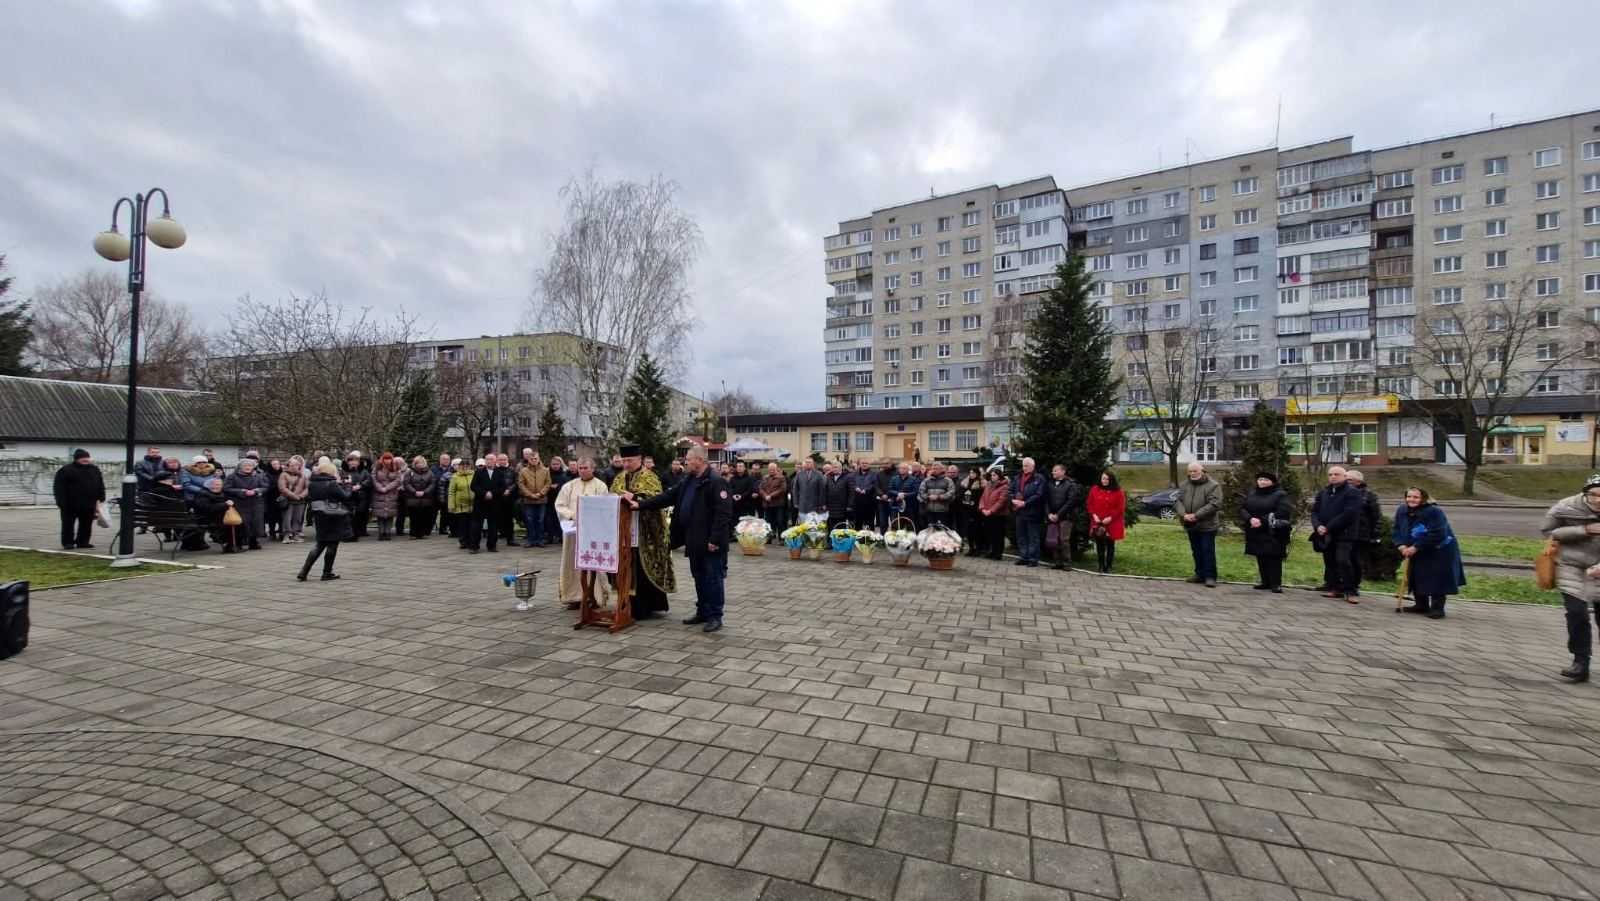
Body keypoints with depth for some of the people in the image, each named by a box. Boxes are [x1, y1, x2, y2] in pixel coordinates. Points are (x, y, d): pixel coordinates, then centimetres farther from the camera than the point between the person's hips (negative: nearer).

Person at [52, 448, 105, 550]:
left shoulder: (94, 470, 11)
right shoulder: (66, 470, -4)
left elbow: (100, 486, 15)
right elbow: (59, 488, -7)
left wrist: (100, 499, 8)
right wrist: (61, 502, -13)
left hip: (89, 504, 4)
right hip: (70, 505, -4)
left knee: (86, 525, 8)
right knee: (68, 524, 3)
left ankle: (83, 542, 16)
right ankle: (67, 543, 9)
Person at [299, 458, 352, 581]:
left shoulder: (313, 483, 4)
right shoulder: (332, 484, -15)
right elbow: (345, 496, -13)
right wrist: (349, 488, 7)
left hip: (319, 516, 6)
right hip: (334, 517, -6)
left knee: (320, 544, 17)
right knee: (332, 545, 5)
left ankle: (303, 571, 11)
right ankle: (327, 573, 10)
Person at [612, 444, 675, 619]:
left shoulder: (649, 477, -4)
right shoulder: (620, 479, 14)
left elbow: (656, 497, -18)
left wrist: (634, 497, -28)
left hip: (645, 531, -5)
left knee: (647, 568, -3)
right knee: (630, 569, 6)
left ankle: (654, 605, 6)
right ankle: (635, 606, 15)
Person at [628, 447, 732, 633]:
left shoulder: (716, 483, -15)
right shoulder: (688, 481, 13)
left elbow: (723, 513, -20)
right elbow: (667, 497, 13)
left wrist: (715, 539, -23)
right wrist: (641, 504, 5)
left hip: (710, 543, -9)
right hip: (694, 541, 9)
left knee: (713, 579, 1)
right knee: (699, 578, 17)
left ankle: (715, 616, 10)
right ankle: (703, 612, 28)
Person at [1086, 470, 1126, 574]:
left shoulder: (1118, 492, -2)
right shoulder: (1094, 490, 5)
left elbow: (1120, 508, -5)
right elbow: (1089, 504, 7)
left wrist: (1110, 518, -13)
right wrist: (1094, 515, -7)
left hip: (1112, 523, -2)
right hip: (1097, 522, 2)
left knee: (1110, 545, 4)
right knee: (1099, 545, 5)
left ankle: (1108, 566, 11)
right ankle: (1101, 566, 12)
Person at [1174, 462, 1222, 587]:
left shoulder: (1213, 486, -8)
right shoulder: (1185, 485, 9)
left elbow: (1214, 504, -18)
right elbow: (1177, 501, 3)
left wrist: (1196, 515, -22)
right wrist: (1183, 514, -15)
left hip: (1207, 526, -5)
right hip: (1191, 525, 5)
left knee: (1208, 551, -2)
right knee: (1196, 551, 14)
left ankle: (1210, 576, 6)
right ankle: (1200, 574, 24)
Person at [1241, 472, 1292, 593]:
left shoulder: (1280, 495, -3)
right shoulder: (1251, 495, 14)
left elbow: (1282, 513, -16)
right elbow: (1242, 509, 4)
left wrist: (1262, 521, -22)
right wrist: (1250, 519, -17)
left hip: (1273, 534, -5)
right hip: (1255, 534, 5)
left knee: (1274, 559, -5)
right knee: (1261, 559, 11)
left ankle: (1276, 584, 1)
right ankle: (1265, 582, 20)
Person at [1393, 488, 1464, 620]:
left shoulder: (1433, 512, -24)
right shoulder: (1402, 511, -3)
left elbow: (1436, 535, -28)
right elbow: (1397, 530, 1)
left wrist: (1416, 547, -29)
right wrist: (1401, 545, -16)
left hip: (1440, 552, -7)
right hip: (1417, 553, 7)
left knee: (1437, 581, -7)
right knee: (1417, 579, 12)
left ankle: (1437, 608, 2)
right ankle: (1421, 605, 25)